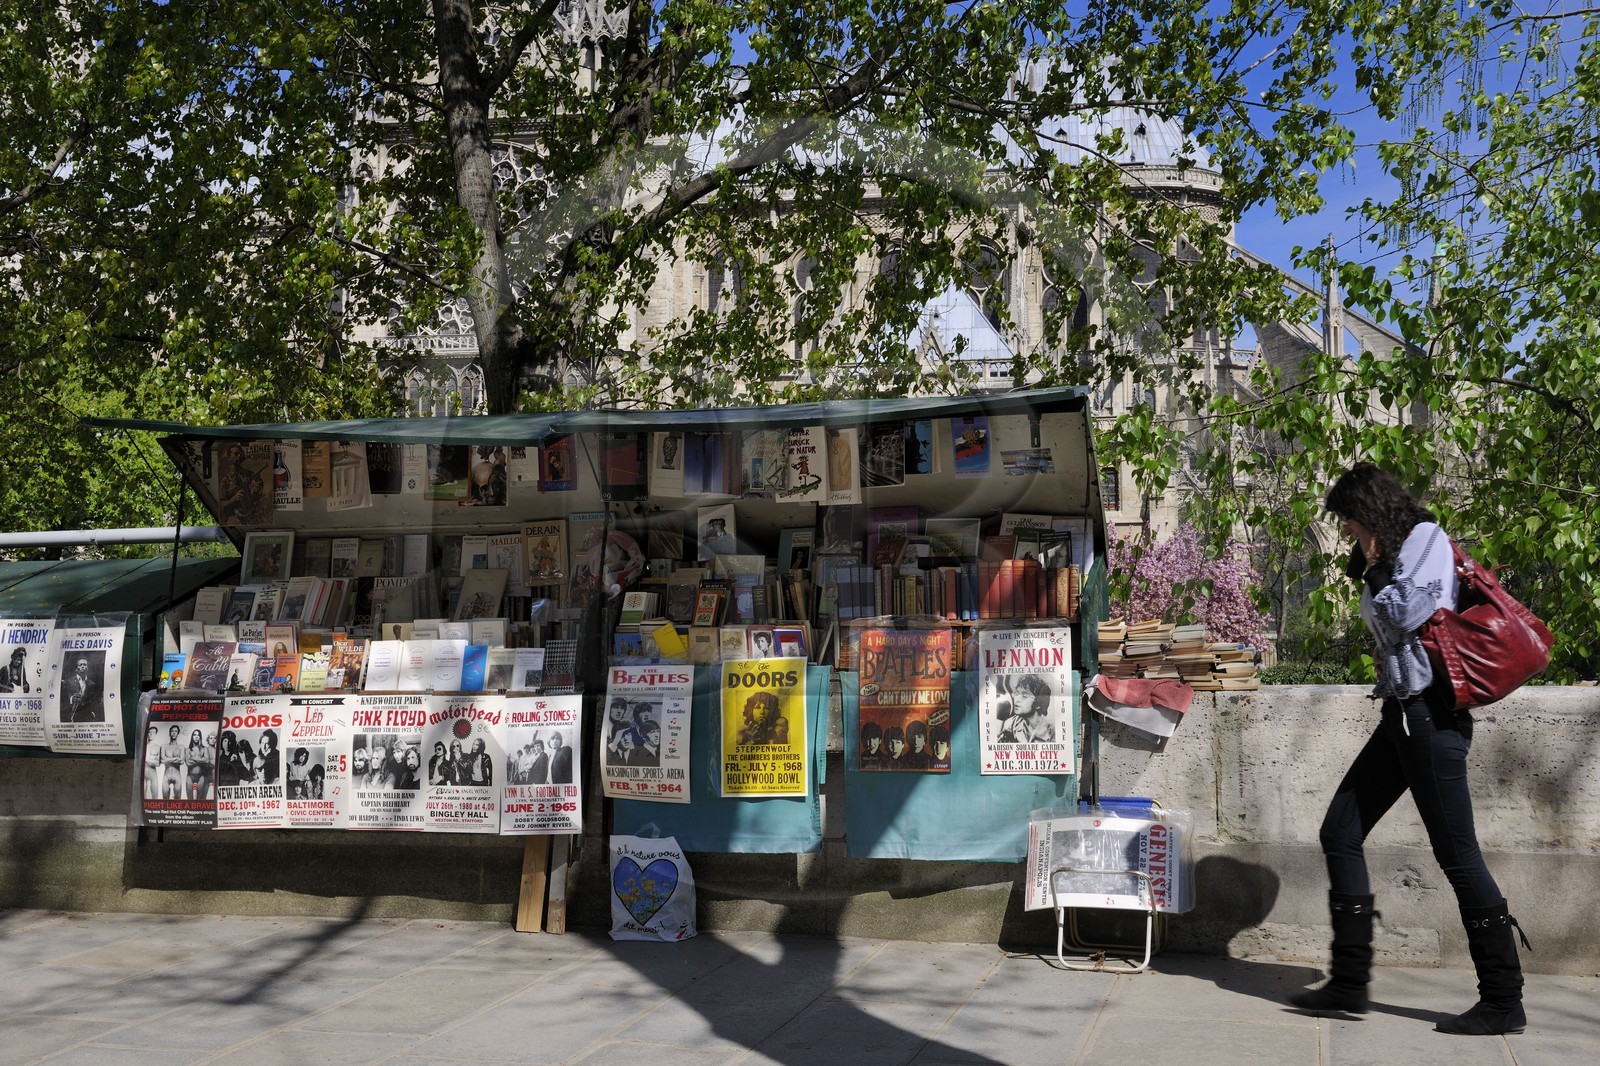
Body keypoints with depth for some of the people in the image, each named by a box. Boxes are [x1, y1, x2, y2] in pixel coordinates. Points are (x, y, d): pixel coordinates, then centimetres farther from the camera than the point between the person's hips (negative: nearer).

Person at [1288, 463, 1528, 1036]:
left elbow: (1404, 615, -18)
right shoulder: (1394, 555, 20)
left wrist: (1375, 566, -5)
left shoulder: (1427, 539, -6)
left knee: (1457, 853, -7)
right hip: (1402, 714, 10)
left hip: (1430, 712, -10)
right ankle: (1350, 980, 9)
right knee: (1340, 832, 6)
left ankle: (1504, 999, 3)